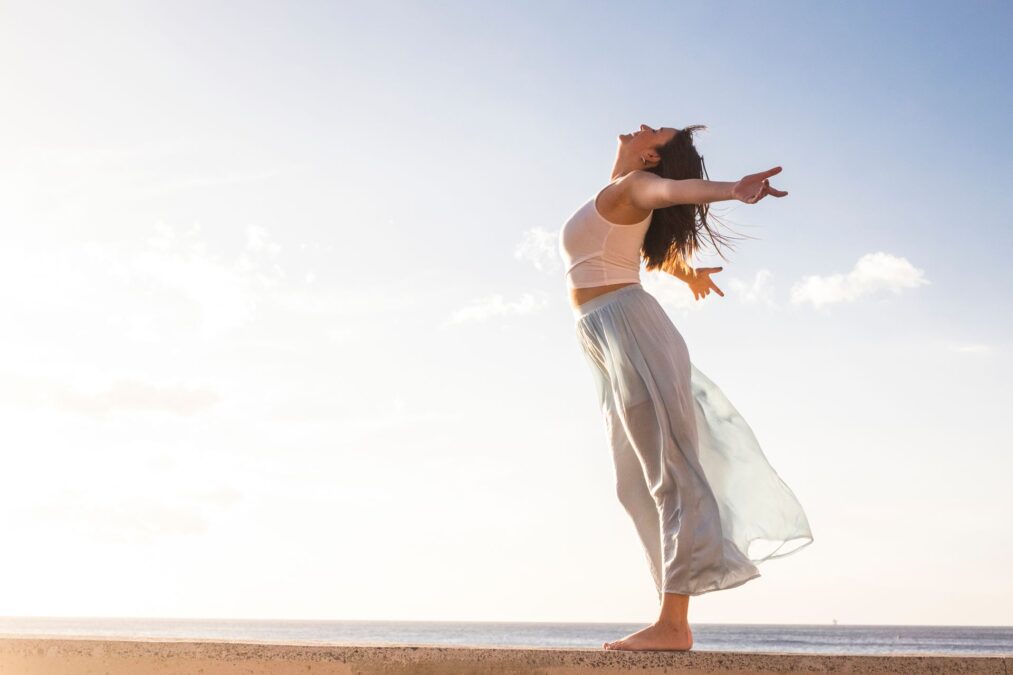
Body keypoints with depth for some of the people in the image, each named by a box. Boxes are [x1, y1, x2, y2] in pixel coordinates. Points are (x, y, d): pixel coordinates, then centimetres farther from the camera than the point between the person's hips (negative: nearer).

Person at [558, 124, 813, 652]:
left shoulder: (633, 186, -3)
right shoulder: (618, 197, 23)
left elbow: (676, 189, -26)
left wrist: (733, 189, -48)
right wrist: (688, 272, 63)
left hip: (628, 327, -10)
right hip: (611, 350, 10)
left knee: (668, 472, -13)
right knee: (639, 485, 6)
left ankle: (674, 625, -17)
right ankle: (670, 620, 7)